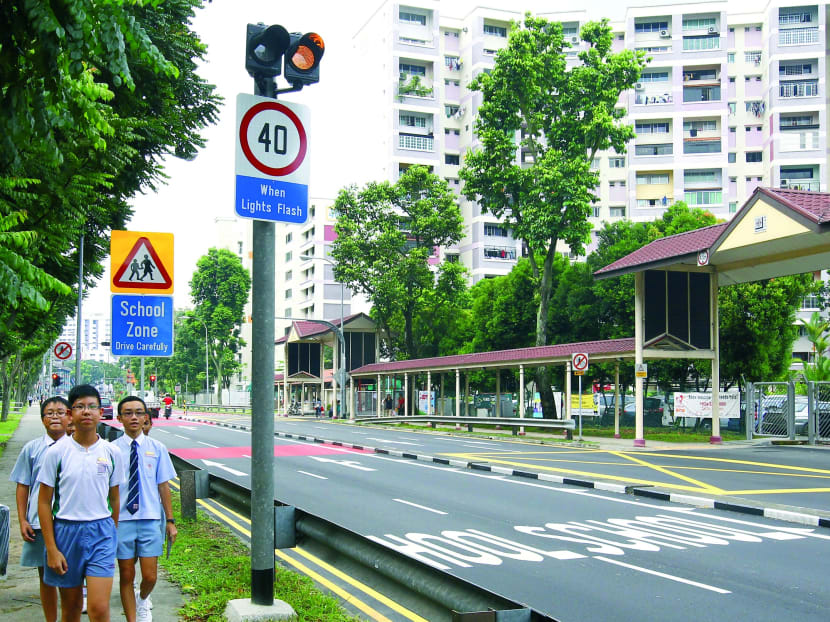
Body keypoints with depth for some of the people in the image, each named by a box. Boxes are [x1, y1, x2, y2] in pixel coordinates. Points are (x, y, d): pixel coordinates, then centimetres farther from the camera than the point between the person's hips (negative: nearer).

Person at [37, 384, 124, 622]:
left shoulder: (111, 453, 1)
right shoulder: (56, 452, -4)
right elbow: (44, 502, -1)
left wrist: (113, 536, 11)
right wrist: (51, 549, -6)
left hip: (101, 532, 0)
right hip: (66, 531, 0)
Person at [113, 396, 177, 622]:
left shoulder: (157, 449, 1)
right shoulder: (112, 450, -4)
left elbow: (163, 487, 5)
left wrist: (170, 520, 5)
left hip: (150, 520, 1)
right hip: (122, 521, -1)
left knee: (150, 577, 3)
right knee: (127, 576, 9)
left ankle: (142, 600, 36)